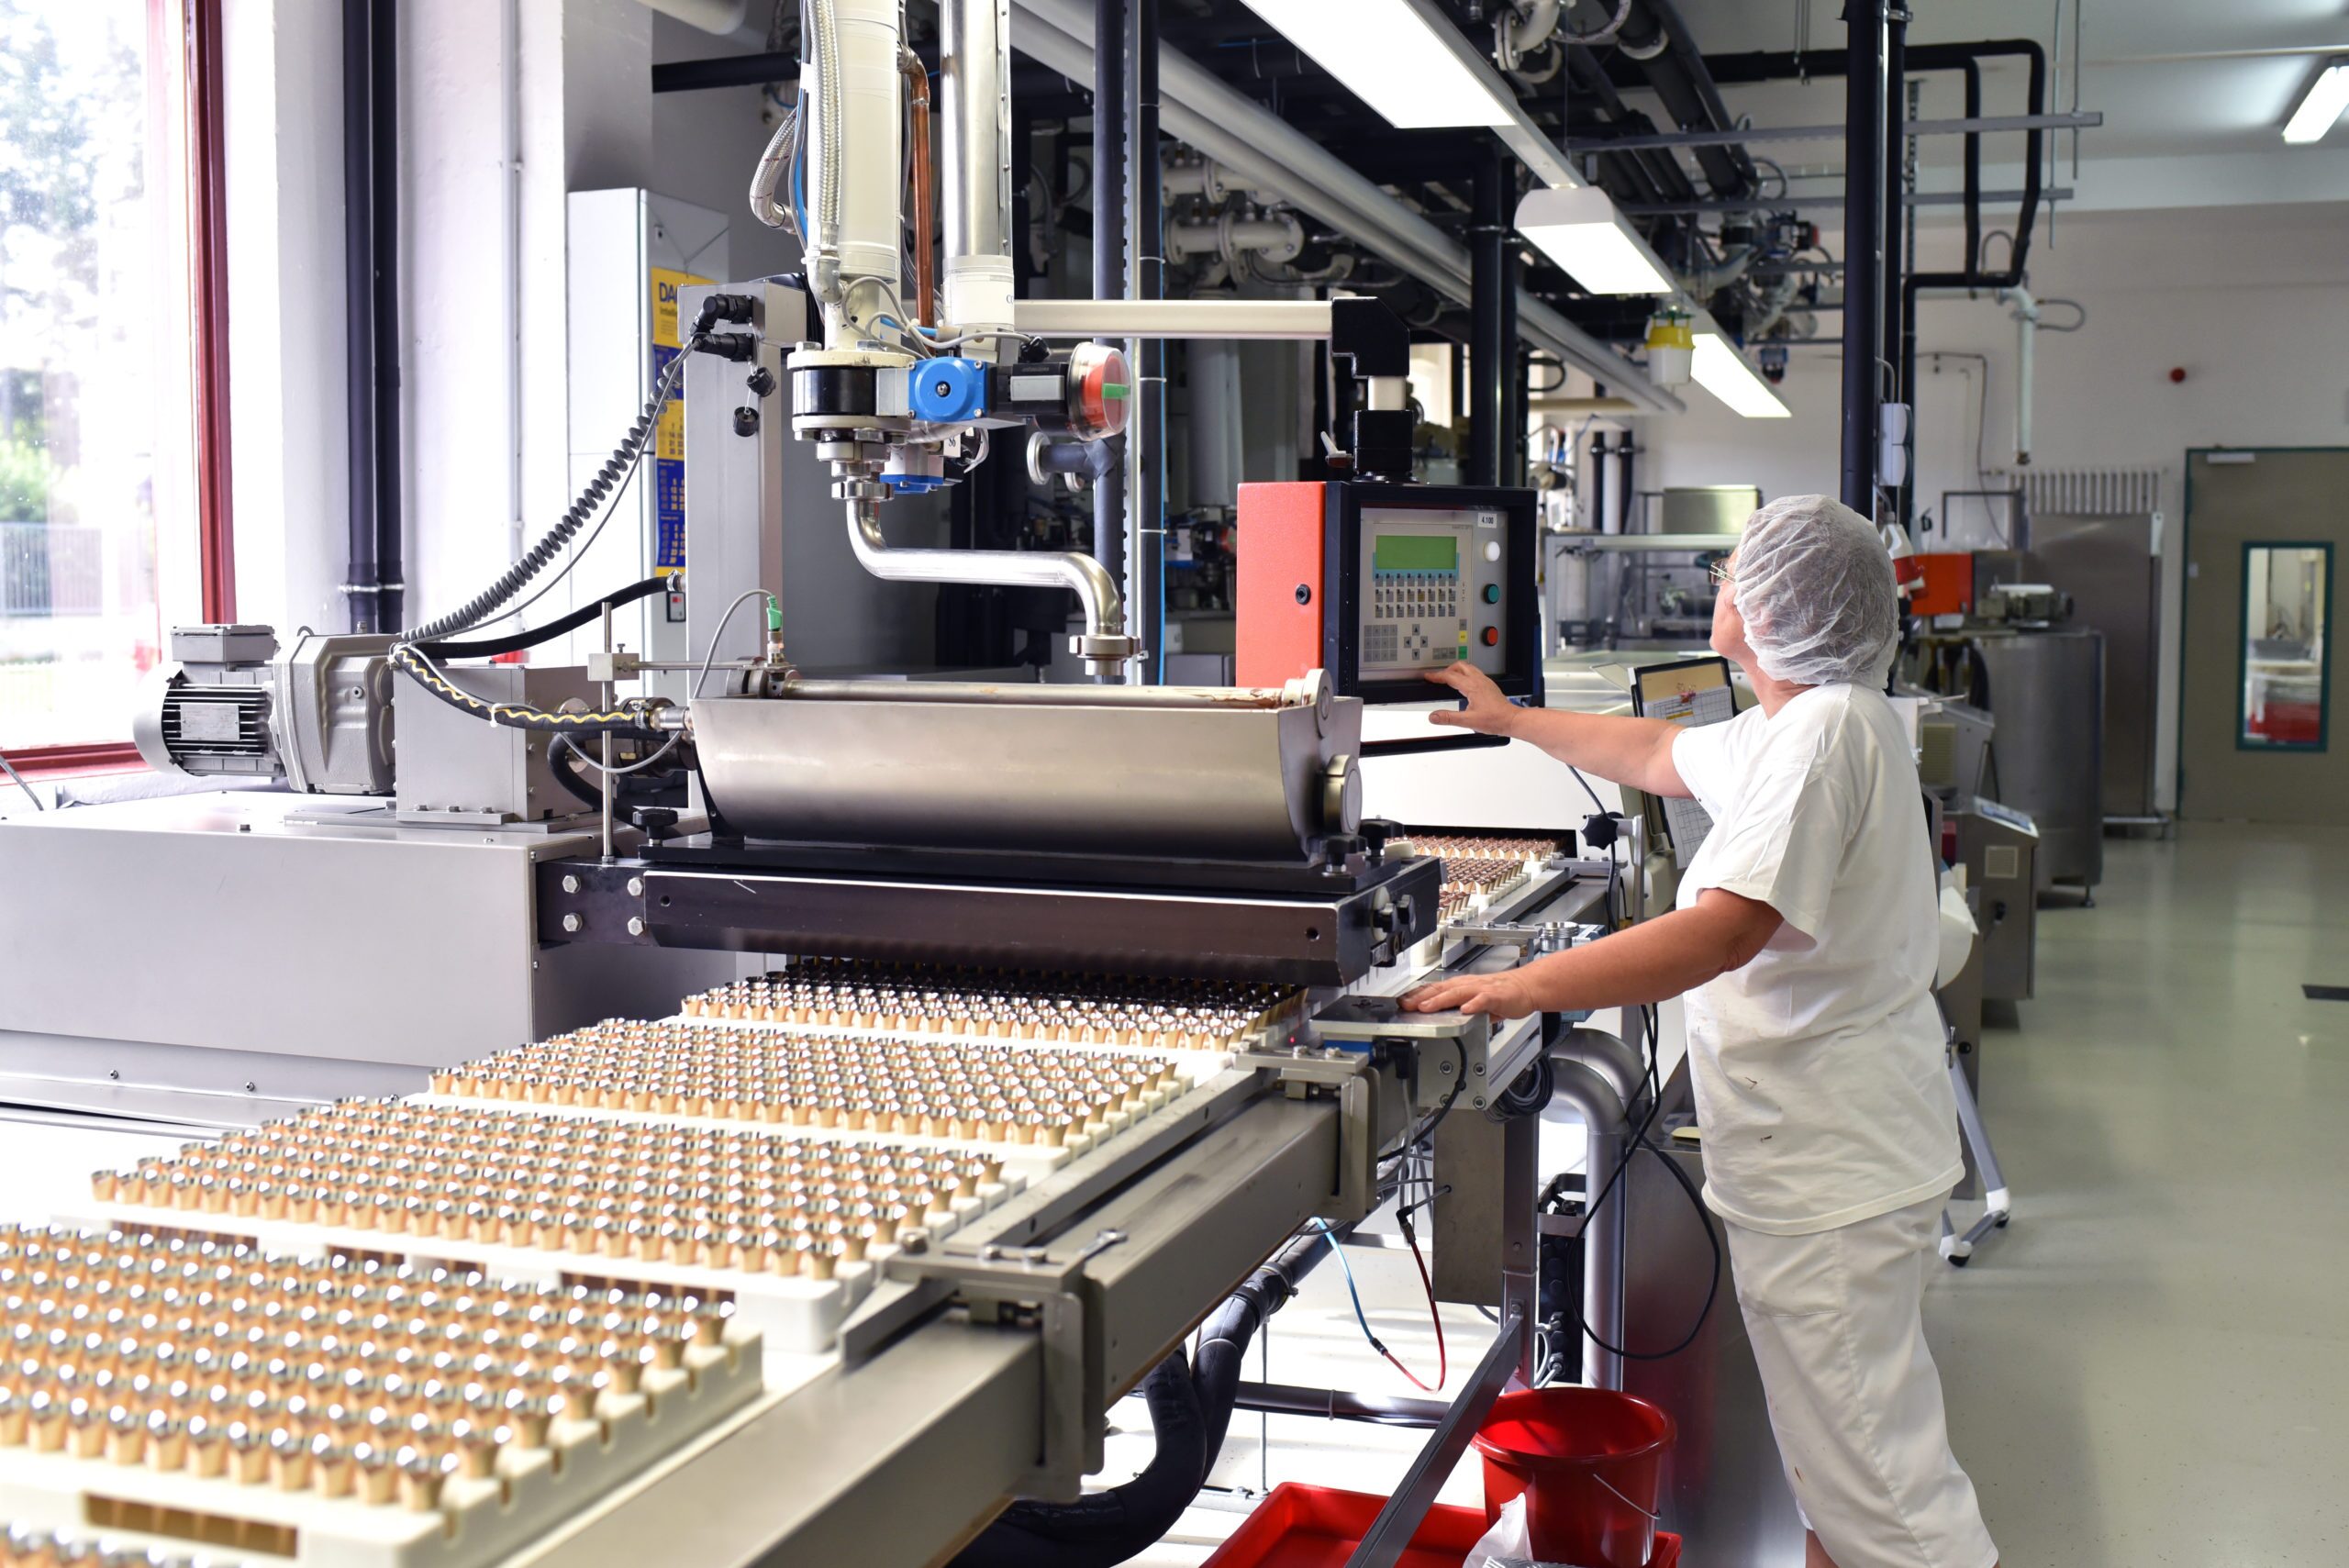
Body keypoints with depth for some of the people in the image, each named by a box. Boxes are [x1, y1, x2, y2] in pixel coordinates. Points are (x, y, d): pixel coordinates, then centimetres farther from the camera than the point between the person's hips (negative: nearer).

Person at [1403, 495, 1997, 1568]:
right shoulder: (1798, 722, 12)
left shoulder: (1826, 728, -22)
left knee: (1868, 1458, -5)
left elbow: (1730, 927, -31)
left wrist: (1526, 986, -33)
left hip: (1831, 1165, -11)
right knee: (1826, 1438, 23)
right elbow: (1658, 756, 28)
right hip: (1818, 1150, 11)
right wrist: (1509, 719, 34)